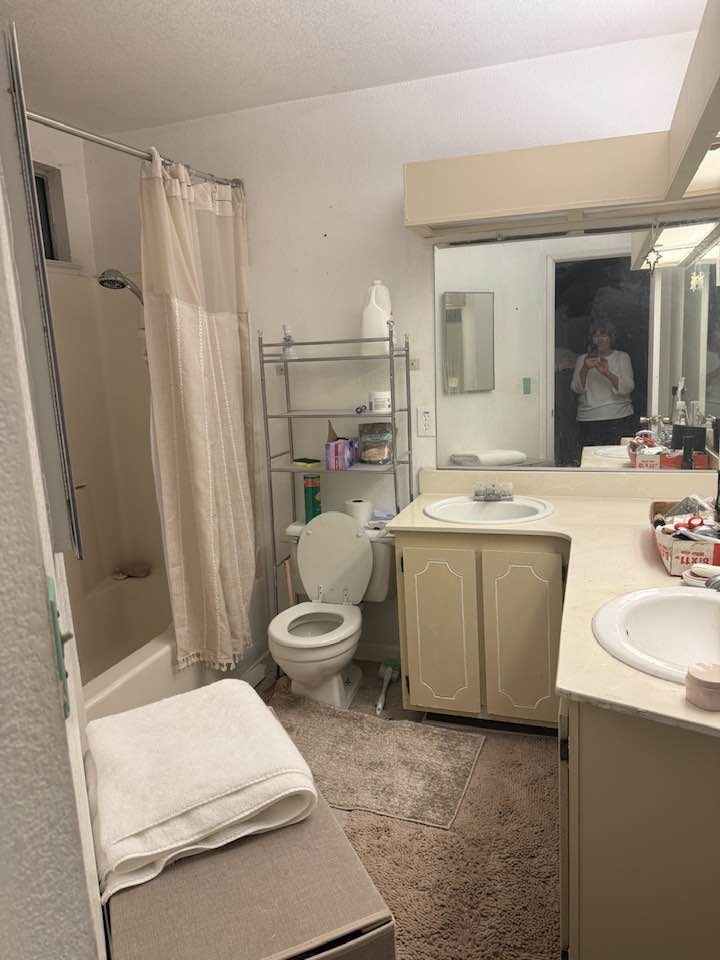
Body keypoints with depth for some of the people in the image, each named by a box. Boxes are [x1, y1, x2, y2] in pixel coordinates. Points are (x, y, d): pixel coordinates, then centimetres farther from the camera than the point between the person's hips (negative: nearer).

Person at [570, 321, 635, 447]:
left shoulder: (622, 357, 7)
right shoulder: (583, 359, 10)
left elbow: (628, 388, -7)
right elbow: (576, 389, -3)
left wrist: (607, 373, -22)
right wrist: (585, 369, -19)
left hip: (620, 419, 0)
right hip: (589, 420, 1)